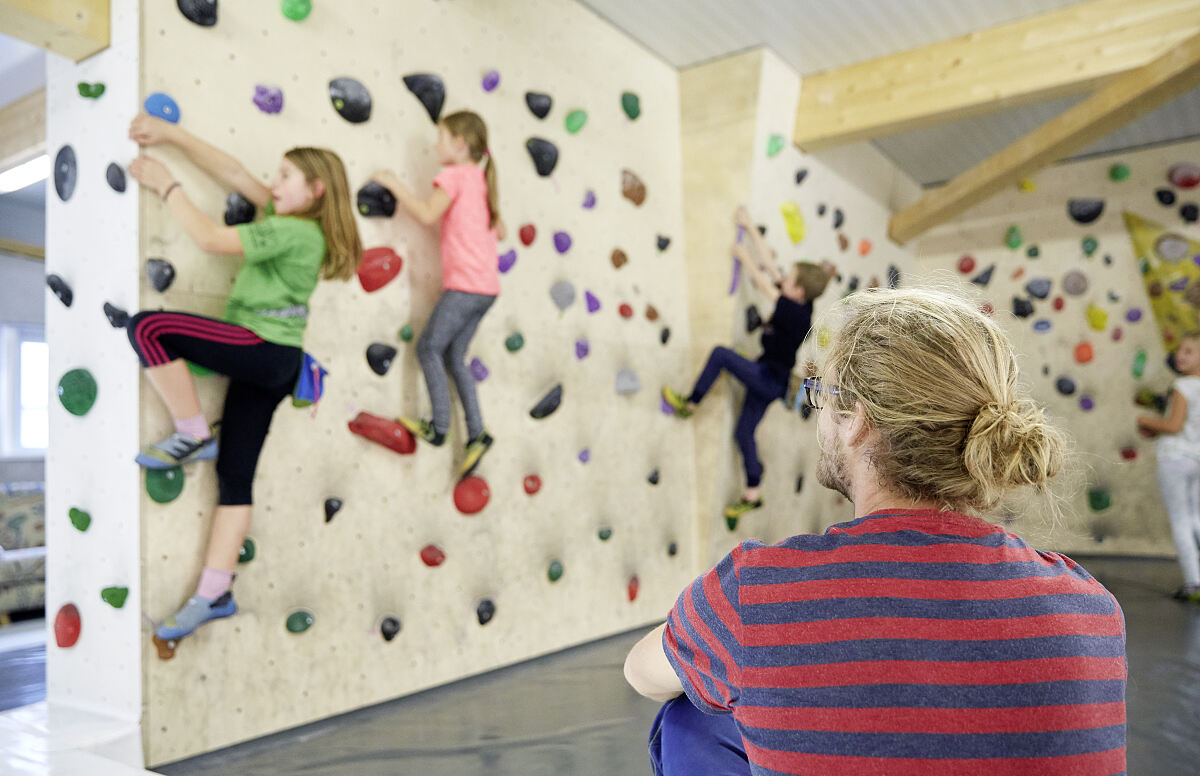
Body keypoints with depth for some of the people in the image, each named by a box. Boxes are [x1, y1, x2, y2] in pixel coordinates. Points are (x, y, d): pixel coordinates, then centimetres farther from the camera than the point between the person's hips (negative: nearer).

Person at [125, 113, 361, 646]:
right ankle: (215, 593, 12)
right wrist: (171, 135, 11)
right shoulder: (295, 222, 15)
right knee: (234, 474, 8)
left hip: (261, 348, -9)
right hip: (272, 362, 9)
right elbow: (233, 172, 15)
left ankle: (193, 435, -6)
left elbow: (209, 238, -15)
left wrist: (166, 185, -3)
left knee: (147, 327, -19)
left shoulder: (292, 231, -11)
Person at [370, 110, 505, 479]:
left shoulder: (454, 175, -5)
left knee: (429, 347, 2)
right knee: (454, 356, 11)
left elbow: (427, 214, -15)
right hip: (487, 286, 8)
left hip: (465, 284, -8)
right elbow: (499, 231, 22)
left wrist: (394, 184, -5)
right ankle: (477, 434, 8)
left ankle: (439, 427, 5)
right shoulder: (483, 179, 19)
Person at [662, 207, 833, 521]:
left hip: (770, 380, -9)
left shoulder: (797, 313, -20)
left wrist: (744, 256, -3)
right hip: (766, 379, 9)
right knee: (744, 432, 12)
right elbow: (767, 263, 8)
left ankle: (690, 403, -3)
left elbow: (762, 284, -15)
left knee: (720, 353, -17)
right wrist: (750, 228, 10)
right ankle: (753, 494, 20)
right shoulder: (796, 304, 4)